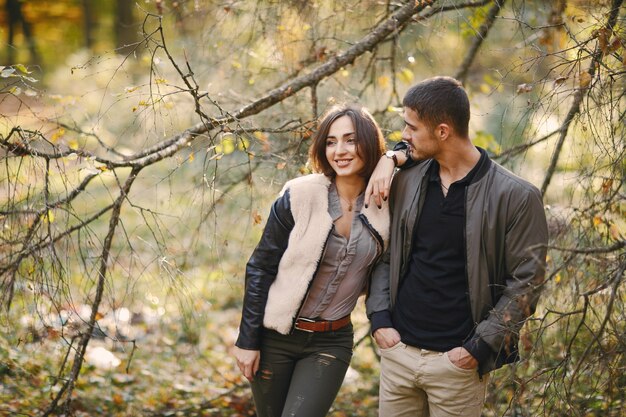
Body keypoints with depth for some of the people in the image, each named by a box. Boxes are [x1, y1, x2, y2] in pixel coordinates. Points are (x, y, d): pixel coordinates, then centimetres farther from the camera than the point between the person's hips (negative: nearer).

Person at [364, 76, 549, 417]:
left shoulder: (516, 197, -10)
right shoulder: (406, 180, 4)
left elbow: (526, 283, -7)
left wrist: (480, 347, -12)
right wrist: (379, 318, 1)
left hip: (458, 362, -4)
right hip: (398, 350, 4)